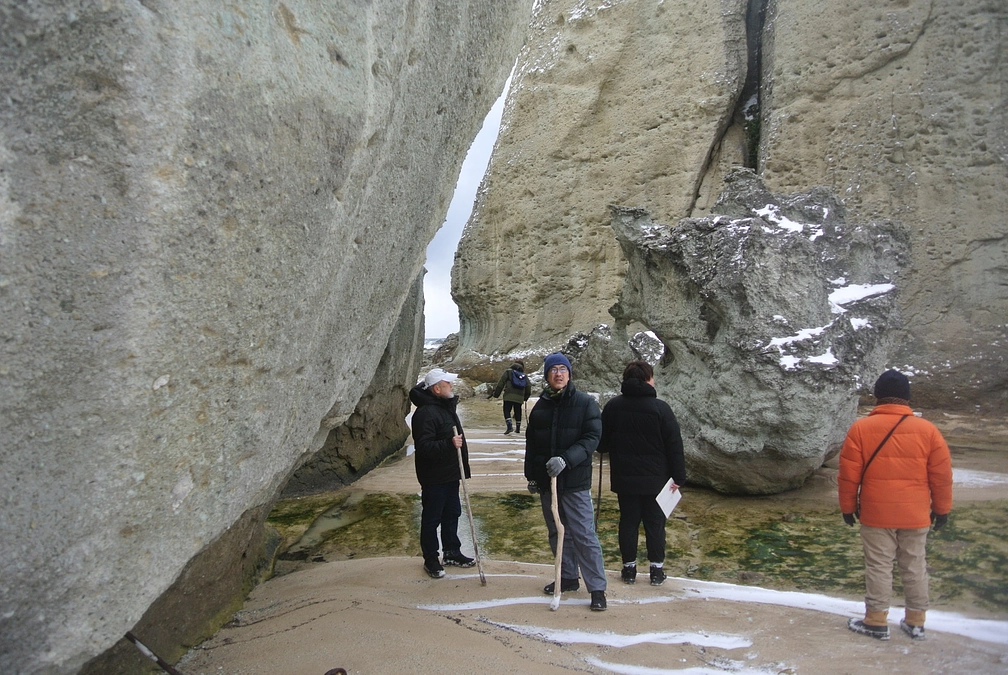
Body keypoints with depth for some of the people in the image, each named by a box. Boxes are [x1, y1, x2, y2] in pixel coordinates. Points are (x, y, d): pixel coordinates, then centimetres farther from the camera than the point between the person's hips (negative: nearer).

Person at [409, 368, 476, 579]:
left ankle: (452, 552, 32)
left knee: (452, 514, 18)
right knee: (431, 518, 5)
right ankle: (431, 559, 18)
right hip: (434, 477, -9)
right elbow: (423, 446, -28)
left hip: (451, 474, 9)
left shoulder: (447, 407, 10)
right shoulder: (425, 413, -22)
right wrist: (448, 444, -37)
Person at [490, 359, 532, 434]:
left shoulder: (508, 372, 6)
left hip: (509, 396, -4)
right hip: (520, 397, 4)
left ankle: (509, 426, -19)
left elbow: (500, 383, -1)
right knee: (518, 412, 16)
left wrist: (495, 394, 3)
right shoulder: (524, 375, 16)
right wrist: (525, 397, 26)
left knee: (507, 411, -1)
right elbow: (528, 387, 14)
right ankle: (518, 428, 22)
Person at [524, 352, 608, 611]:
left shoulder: (585, 403, -6)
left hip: (575, 481, -5)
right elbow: (531, 443, 15)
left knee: (583, 534, -4)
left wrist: (566, 459, -25)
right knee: (557, 533, 15)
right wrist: (531, 475, 13)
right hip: (547, 481, 5)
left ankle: (597, 587, 5)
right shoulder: (540, 406, 8)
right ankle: (568, 577, 30)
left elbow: (592, 438, -13)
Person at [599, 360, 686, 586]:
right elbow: (674, 445, -9)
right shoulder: (660, 408, -11)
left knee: (628, 521, 10)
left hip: (624, 477, 2)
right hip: (655, 478, -2)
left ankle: (629, 568, 16)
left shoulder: (613, 407, -3)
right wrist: (678, 477, -2)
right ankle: (656, 569, 15)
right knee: (655, 523, 9)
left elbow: (602, 443, 5)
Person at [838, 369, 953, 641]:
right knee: (914, 566, 14)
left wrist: (848, 506, 7)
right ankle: (916, 622, 23)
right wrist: (941, 508, 15)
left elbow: (849, 474, -5)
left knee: (878, 566, 6)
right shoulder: (927, 430, -3)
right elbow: (942, 475, 2)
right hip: (916, 515, 2)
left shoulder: (861, 428, -8)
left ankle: (876, 621, 13)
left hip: (876, 514, -2)